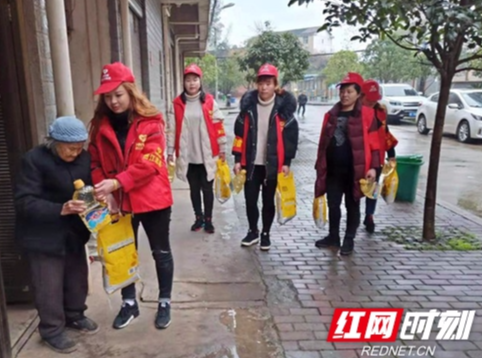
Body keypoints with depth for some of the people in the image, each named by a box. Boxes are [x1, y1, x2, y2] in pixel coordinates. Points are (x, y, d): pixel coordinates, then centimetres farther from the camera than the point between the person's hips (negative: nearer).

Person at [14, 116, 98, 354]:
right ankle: (51, 330, 27)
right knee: (49, 285, 7)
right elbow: (24, 202, -21)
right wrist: (61, 209, -33)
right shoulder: (34, 160, -17)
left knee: (77, 277, 18)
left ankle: (74, 315, 42)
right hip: (43, 236, -5)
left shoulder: (83, 158, -4)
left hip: (74, 232, 5)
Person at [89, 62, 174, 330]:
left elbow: (150, 163, -19)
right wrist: (103, 190, -15)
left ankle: (165, 303, 31)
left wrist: (116, 182, -27)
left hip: (152, 199, -3)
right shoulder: (100, 125, 2)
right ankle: (129, 303, 36)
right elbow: (96, 163, 3)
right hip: (118, 202, 4)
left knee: (161, 252, 12)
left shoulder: (151, 121, -10)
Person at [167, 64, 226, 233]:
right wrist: (170, 151, 2)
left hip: (206, 155, -1)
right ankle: (198, 218, 28)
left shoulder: (209, 101, -1)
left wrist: (222, 148, 1)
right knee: (194, 188, 13)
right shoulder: (177, 103, 2)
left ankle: (208, 220, 21)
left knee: (207, 188, 7)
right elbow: (172, 128, 3)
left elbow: (218, 126, 1)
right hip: (187, 156, 2)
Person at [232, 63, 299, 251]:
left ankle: (265, 234, 28)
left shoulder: (284, 106, -5)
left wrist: (286, 162, -7)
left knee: (268, 201, 9)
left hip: (273, 164, -2)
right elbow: (239, 133, 4)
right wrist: (238, 159, 1)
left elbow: (290, 135, -3)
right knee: (250, 199, 8)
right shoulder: (248, 104, 1)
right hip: (251, 162, 2)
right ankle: (253, 231, 29)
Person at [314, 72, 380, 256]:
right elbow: (323, 142, 12)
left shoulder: (366, 114, -5)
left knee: (352, 206, 9)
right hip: (333, 170, 4)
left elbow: (373, 143, -6)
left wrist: (372, 167, -13)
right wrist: (320, 165, 11)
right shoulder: (331, 115, 9)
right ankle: (333, 236, 30)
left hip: (354, 170, -4)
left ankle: (349, 240, 23)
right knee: (333, 205, 13)